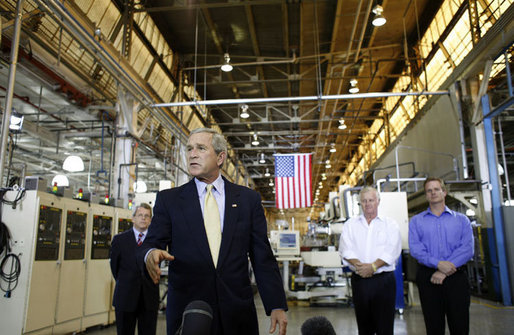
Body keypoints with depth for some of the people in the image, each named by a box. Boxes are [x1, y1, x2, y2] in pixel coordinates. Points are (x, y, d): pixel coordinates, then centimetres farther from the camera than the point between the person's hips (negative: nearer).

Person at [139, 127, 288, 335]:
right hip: (186, 311, 0)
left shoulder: (248, 199, 4)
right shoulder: (168, 199, 4)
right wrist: (151, 254, -23)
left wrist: (277, 306, -3)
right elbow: (151, 244, 0)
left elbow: (262, 257, 3)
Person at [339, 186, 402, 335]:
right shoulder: (350, 225, 11)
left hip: (384, 280, -2)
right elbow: (345, 250, -2)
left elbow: (392, 250, -7)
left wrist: (373, 266, -18)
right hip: (359, 280, 2)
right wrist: (358, 265, -19)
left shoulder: (390, 224, 6)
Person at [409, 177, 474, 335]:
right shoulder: (416, 221, 9)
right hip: (428, 278, 0)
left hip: (456, 277, 0)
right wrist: (438, 263, -19)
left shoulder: (462, 220, 10)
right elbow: (415, 249, -3)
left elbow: (467, 249, -3)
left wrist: (444, 271, -14)